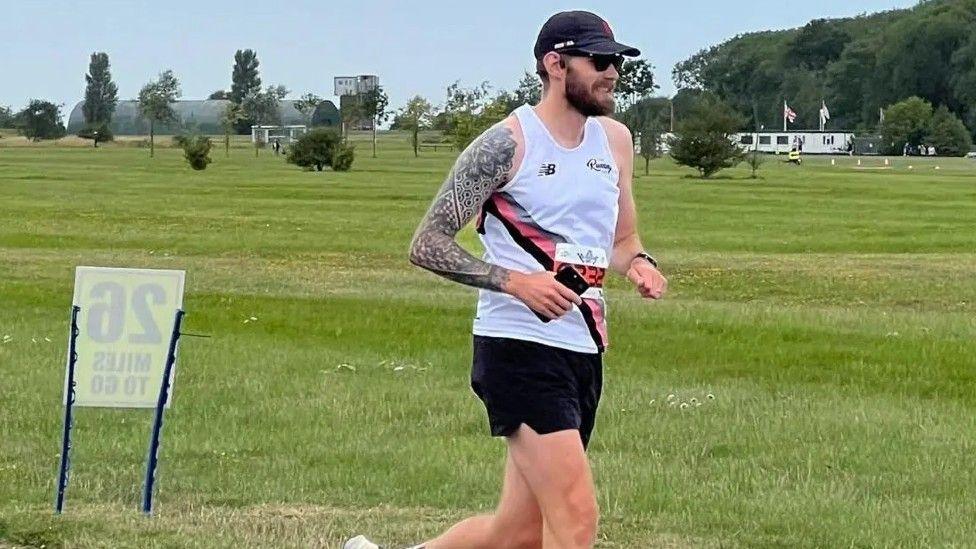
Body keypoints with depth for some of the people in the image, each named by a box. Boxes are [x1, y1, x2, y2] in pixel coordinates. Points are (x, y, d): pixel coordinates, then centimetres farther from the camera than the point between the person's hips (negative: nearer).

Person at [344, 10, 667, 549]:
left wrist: (638, 263, 3)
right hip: (519, 347, -8)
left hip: (584, 352, 8)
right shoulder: (507, 143, -8)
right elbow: (427, 244, -8)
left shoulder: (614, 140, 13)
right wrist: (514, 281, -19)